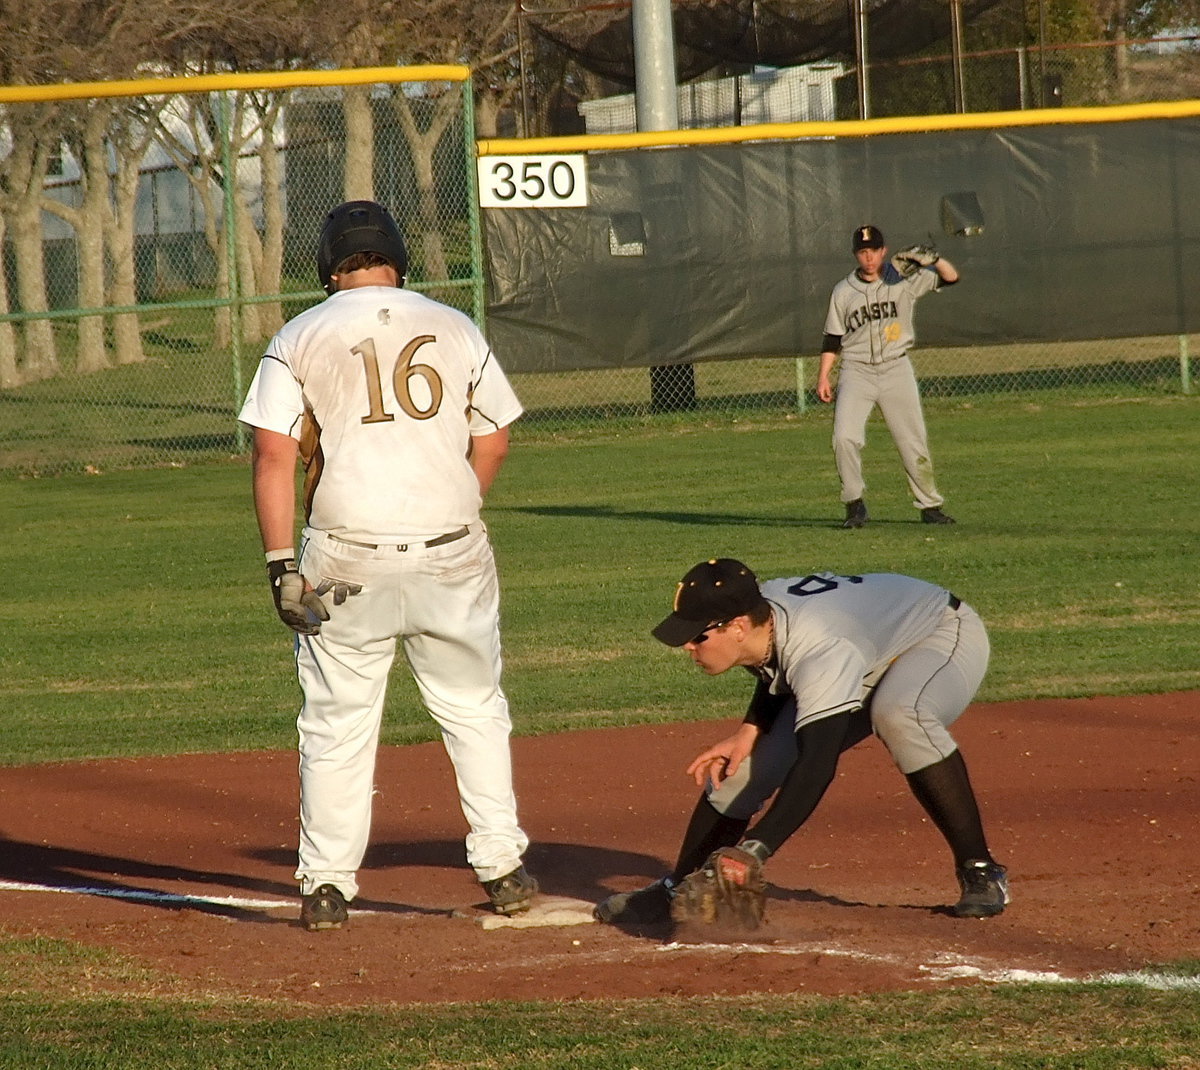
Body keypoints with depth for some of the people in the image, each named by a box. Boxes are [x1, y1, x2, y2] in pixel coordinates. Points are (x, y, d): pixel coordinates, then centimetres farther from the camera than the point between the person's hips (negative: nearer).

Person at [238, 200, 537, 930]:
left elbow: (275, 455, -6)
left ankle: (327, 886, 5)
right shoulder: (455, 329, 7)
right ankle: (502, 867, 14)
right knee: (475, 710, 14)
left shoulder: (301, 338, 1)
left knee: (337, 722, 6)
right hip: (453, 553, 1)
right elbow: (493, 440, 9)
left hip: (346, 558, -1)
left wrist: (282, 564, -6)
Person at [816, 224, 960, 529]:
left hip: (896, 369, 0)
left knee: (914, 443, 2)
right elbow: (833, 339, 10)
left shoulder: (904, 281, 1)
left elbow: (951, 277, -3)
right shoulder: (843, 292, 5)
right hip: (856, 372, 0)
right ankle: (855, 505, -6)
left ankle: (930, 506, 15)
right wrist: (823, 376, 1)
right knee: (844, 437, -18)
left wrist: (934, 260, -21)